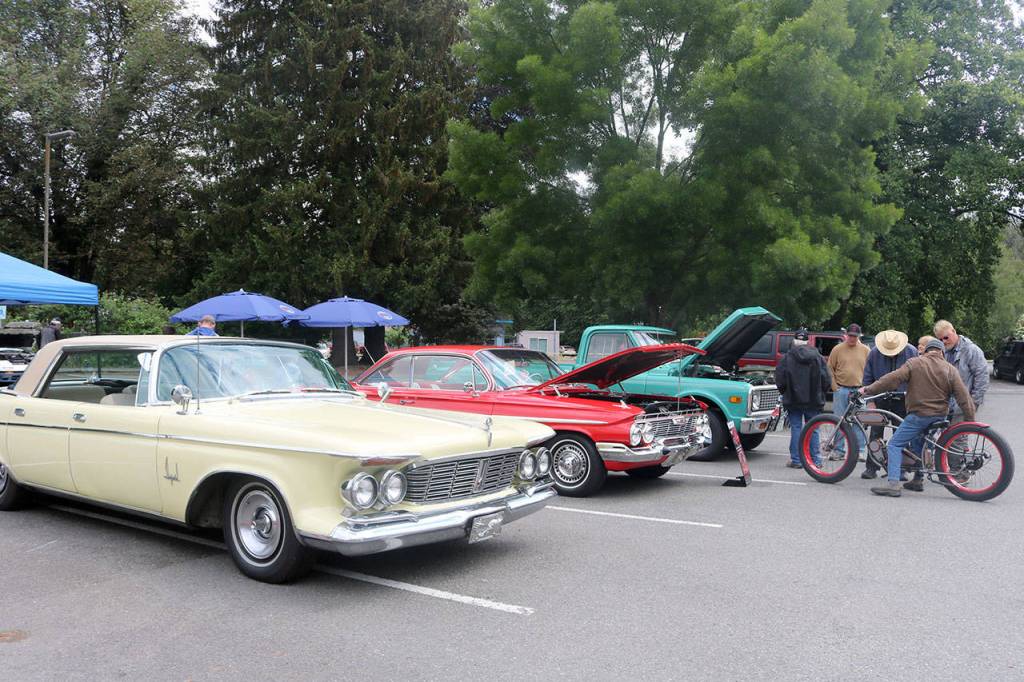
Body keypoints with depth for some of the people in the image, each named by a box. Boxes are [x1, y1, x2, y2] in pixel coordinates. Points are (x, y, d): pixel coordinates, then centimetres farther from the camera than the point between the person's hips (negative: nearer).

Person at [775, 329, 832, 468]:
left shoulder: (787, 358, -7)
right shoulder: (818, 357, 1)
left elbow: (780, 380, -6)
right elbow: (827, 380, 2)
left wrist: (784, 393, 12)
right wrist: (820, 394, 17)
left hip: (793, 400, -2)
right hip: (814, 400, 2)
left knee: (796, 428, 3)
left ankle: (796, 460, 3)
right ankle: (815, 460, 11)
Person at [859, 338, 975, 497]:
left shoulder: (914, 363, -4)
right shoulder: (950, 370, 6)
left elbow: (893, 378, -12)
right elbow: (963, 396, 3)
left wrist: (868, 389, -9)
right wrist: (971, 419, 9)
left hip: (919, 414, -5)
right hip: (939, 416, 5)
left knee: (895, 444, -3)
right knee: (918, 443, 25)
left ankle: (893, 483, -16)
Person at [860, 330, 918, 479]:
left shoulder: (911, 352, -7)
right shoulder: (874, 353, -6)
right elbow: (867, 378, 1)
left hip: (902, 400, 0)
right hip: (881, 400, 1)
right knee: (875, 433, 0)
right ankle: (871, 467, 5)